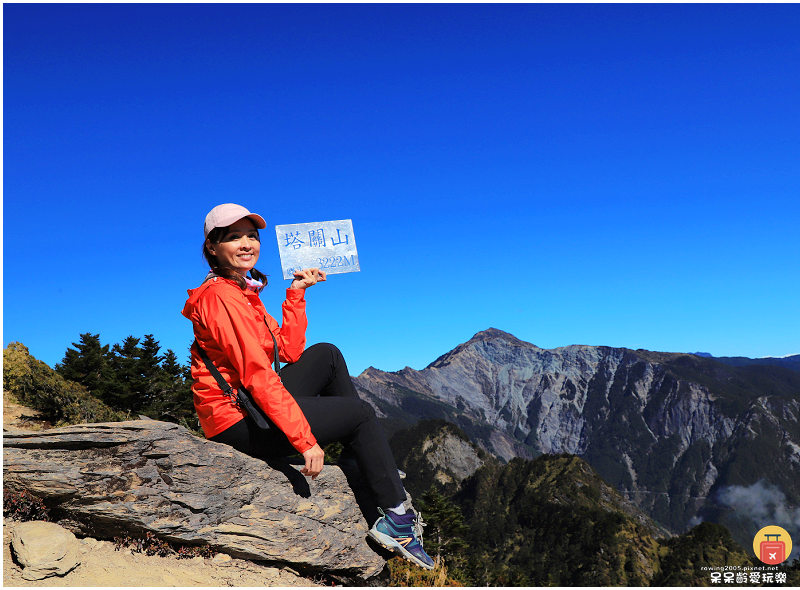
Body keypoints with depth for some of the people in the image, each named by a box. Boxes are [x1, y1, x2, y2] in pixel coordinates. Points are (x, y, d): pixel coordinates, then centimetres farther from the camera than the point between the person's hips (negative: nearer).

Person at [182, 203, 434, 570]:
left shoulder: (242, 291, 14)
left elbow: (290, 351, 9)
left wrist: (295, 294, 5)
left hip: (250, 405, 9)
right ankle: (396, 519, 7)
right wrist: (305, 439, -27)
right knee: (361, 413, 0)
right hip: (239, 424, -9)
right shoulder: (220, 296, -18)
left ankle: (371, 464, 16)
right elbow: (257, 375, -26)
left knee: (326, 355, 13)